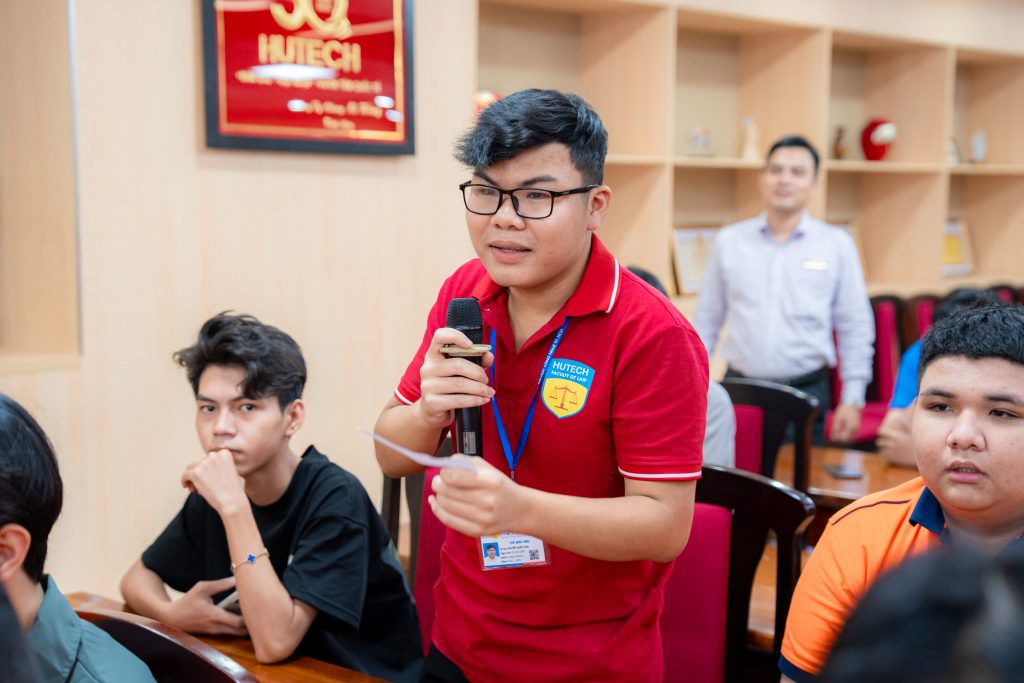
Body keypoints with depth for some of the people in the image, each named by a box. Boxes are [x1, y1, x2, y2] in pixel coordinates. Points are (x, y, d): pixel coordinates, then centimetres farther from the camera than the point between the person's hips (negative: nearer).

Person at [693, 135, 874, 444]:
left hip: (806, 394, -1)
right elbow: (706, 321, 10)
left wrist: (852, 400, 1)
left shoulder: (837, 244, 2)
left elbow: (855, 328, 5)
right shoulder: (728, 241, 5)